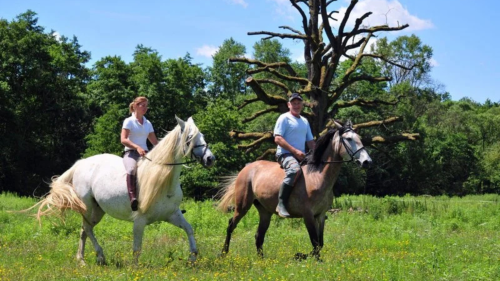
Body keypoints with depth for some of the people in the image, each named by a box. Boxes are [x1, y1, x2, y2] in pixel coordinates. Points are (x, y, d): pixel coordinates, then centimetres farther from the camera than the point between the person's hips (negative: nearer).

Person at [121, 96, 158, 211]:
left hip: (145, 153, 6)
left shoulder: (148, 124, 19)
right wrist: (137, 147, -25)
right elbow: (123, 139, -10)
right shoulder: (129, 121, 2)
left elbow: (155, 141, 20)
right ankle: (133, 198, -52)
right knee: (132, 169, -38)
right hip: (131, 153, -6)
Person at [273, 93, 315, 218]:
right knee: (294, 169, -38)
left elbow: (310, 141, 23)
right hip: (285, 154, -8)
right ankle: (281, 204, -38)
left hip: (301, 156, 8)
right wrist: (295, 151, -19)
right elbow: (278, 139, -12)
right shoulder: (284, 118, -2)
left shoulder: (305, 121, 21)